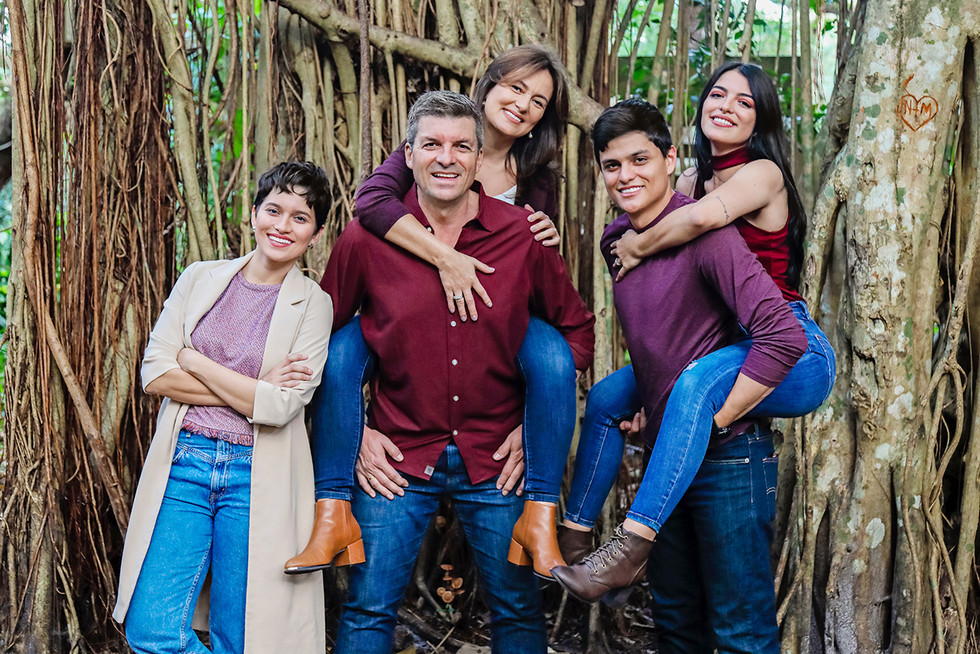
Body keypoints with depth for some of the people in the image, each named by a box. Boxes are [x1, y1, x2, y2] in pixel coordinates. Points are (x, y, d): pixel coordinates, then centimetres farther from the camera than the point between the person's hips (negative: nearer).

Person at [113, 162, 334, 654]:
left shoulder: (313, 305, 0)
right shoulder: (200, 279, 8)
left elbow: (279, 406, -11)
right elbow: (154, 373, 0)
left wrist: (193, 361, -6)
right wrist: (249, 391, -8)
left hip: (257, 479, -2)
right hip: (183, 464, 2)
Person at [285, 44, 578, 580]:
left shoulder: (536, 181, 8)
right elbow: (371, 199, -22)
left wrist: (547, 245, -11)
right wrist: (445, 257, -30)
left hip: (495, 315, 1)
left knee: (554, 357, -31)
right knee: (339, 351, -31)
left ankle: (539, 517, -24)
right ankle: (331, 511, -24)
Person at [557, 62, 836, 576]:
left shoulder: (764, 173, -9)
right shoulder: (690, 182, 14)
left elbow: (706, 216, -32)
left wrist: (639, 247, -16)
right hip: (717, 351, 9)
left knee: (696, 382, -37)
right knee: (606, 396, 5)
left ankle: (633, 542, -42)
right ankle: (574, 532, 12)